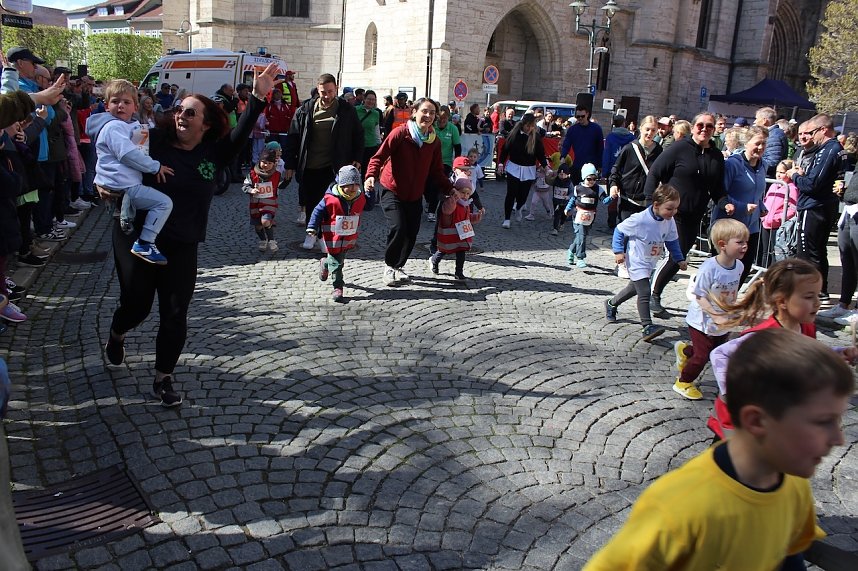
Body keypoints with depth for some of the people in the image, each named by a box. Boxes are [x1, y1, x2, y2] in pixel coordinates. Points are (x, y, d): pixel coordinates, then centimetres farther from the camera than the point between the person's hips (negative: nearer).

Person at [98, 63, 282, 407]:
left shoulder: (213, 153, -1)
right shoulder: (154, 141, -5)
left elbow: (240, 134, -14)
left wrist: (258, 98, -24)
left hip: (182, 248, 1)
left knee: (175, 315, 1)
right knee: (136, 305, 8)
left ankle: (163, 379, 17)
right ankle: (116, 336, 45)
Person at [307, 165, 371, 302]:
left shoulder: (360, 198, -3)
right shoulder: (330, 199, -18)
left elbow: (369, 206, 18)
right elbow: (318, 211, -11)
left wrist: (370, 193, 3)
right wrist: (312, 227, -16)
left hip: (349, 239, 5)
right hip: (333, 237, -5)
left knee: (338, 259, 21)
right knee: (337, 262, -2)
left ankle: (325, 263, 53)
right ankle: (338, 288, 8)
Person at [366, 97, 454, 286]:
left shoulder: (434, 141, 2)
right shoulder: (400, 133, -13)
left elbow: (436, 171, 8)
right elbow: (379, 156, -15)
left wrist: (449, 189, -6)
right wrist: (371, 176, -33)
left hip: (415, 195, 5)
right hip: (391, 191, -5)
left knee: (411, 233, 3)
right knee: (398, 228, -19)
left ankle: (399, 266, 29)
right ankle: (389, 267, 4)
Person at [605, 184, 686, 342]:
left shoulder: (669, 222, -6)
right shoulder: (639, 220, -25)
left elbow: (672, 241, 9)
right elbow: (619, 230, -14)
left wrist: (680, 259, 7)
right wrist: (618, 251, -18)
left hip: (650, 263, 8)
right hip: (636, 262, -8)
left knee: (635, 288, 24)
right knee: (644, 292, -16)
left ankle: (611, 304, 48)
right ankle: (647, 327, -14)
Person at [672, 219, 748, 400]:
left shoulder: (738, 265, -6)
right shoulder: (709, 267, -27)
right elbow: (700, 296, -24)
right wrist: (716, 315, -28)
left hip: (723, 323, 7)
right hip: (703, 322, -7)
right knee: (702, 356, 3)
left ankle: (684, 350, 47)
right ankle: (683, 383, 26)